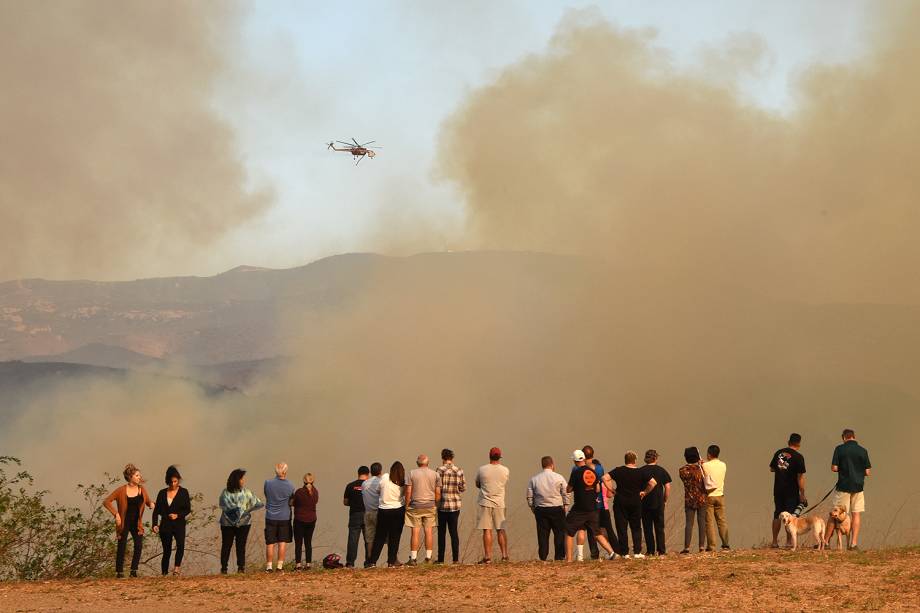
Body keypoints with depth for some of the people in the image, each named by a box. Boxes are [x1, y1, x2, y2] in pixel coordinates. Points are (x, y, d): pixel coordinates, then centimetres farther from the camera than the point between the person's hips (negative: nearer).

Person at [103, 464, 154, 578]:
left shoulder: (142, 489, 3)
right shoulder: (121, 490, -10)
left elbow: (148, 500, 17)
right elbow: (106, 502, -8)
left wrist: (151, 503, -8)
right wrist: (116, 514, -16)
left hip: (136, 523, 3)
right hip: (124, 523, -3)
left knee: (139, 546, -10)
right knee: (121, 548, 2)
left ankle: (134, 570, -2)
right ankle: (119, 571, 11)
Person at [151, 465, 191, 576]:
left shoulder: (183, 492, 3)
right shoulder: (162, 493, 8)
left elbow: (188, 509, 1)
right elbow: (156, 510, 7)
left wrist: (178, 515, -16)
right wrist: (154, 524, -5)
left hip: (179, 524, -2)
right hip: (165, 525, 2)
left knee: (180, 544, -28)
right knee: (167, 551, 5)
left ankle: (177, 566, -18)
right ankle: (164, 573, 14)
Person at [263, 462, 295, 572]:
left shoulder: (268, 483, -11)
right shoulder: (290, 486, -10)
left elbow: (266, 495, 5)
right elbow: (291, 500, 4)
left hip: (270, 517, 0)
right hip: (284, 517, 0)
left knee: (270, 543, 5)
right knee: (282, 542, 8)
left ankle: (269, 566, 6)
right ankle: (280, 565, 7)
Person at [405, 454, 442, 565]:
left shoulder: (412, 473, -2)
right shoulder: (435, 474, 3)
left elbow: (408, 491, -5)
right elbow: (438, 493, 3)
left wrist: (406, 506, 2)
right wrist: (436, 505, 14)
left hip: (415, 506, -1)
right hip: (430, 506, 1)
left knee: (415, 532, -1)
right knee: (429, 531, 4)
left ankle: (413, 558, -2)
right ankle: (428, 558, 3)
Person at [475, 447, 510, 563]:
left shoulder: (482, 469, -5)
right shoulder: (505, 470, -1)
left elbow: (477, 484, 8)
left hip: (485, 503, -2)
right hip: (499, 503, 2)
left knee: (487, 531, -2)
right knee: (501, 530, 9)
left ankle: (487, 557, -4)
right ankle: (504, 555, 9)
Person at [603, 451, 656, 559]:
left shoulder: (619, 471, -3)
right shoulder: (640, 472, -1)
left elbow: (605, 478, -12)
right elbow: (653, 483, -4)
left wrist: (611, 489, -3)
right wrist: (645, 492, 6)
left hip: (620, 502, -1)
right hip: (635, 502, 1)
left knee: (622, 528, 4)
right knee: (636, 528, 11)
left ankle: (625, 553, 1)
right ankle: (637, 552, 4)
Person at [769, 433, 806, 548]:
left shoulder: (779, 452, 4)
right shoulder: (798, 457, -11)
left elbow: (771, 469, 15)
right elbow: (800, 477, -13)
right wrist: (802, 494, -9)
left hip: (778, 490, 5)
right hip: (792, 491, -5)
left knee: (777, 515, 13)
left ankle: (774, 541, 16)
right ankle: (788, 542, -1)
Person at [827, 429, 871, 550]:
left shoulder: (839, 449, -5)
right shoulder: (862, 451, 0)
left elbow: (834, 468, -7)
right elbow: (868, 472, 0)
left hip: (843, 486, -1)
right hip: (858, 487, 1)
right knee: (856, 514, 6)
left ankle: (826, 541, 11)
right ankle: (854, 543, 1)